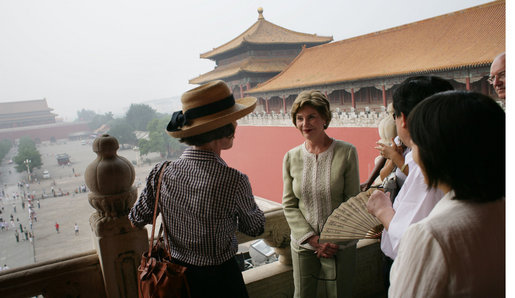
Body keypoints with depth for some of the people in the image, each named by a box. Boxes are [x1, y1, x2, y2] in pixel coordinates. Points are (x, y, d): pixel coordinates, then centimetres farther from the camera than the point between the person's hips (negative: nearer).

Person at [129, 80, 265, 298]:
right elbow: (255, 228, -9)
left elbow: (137, 220, 1)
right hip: (219, 280, -3)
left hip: (175, 277, 4)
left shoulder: (161, 174, -16)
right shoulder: (234, 181, -27)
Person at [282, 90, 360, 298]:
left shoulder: (347, 152, -8)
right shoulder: (291, 157, -1)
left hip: (340, 246, -1)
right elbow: (289, 206, 1)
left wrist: (334, 240, -10)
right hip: (303, 244, 2)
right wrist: (313, 239, -9)